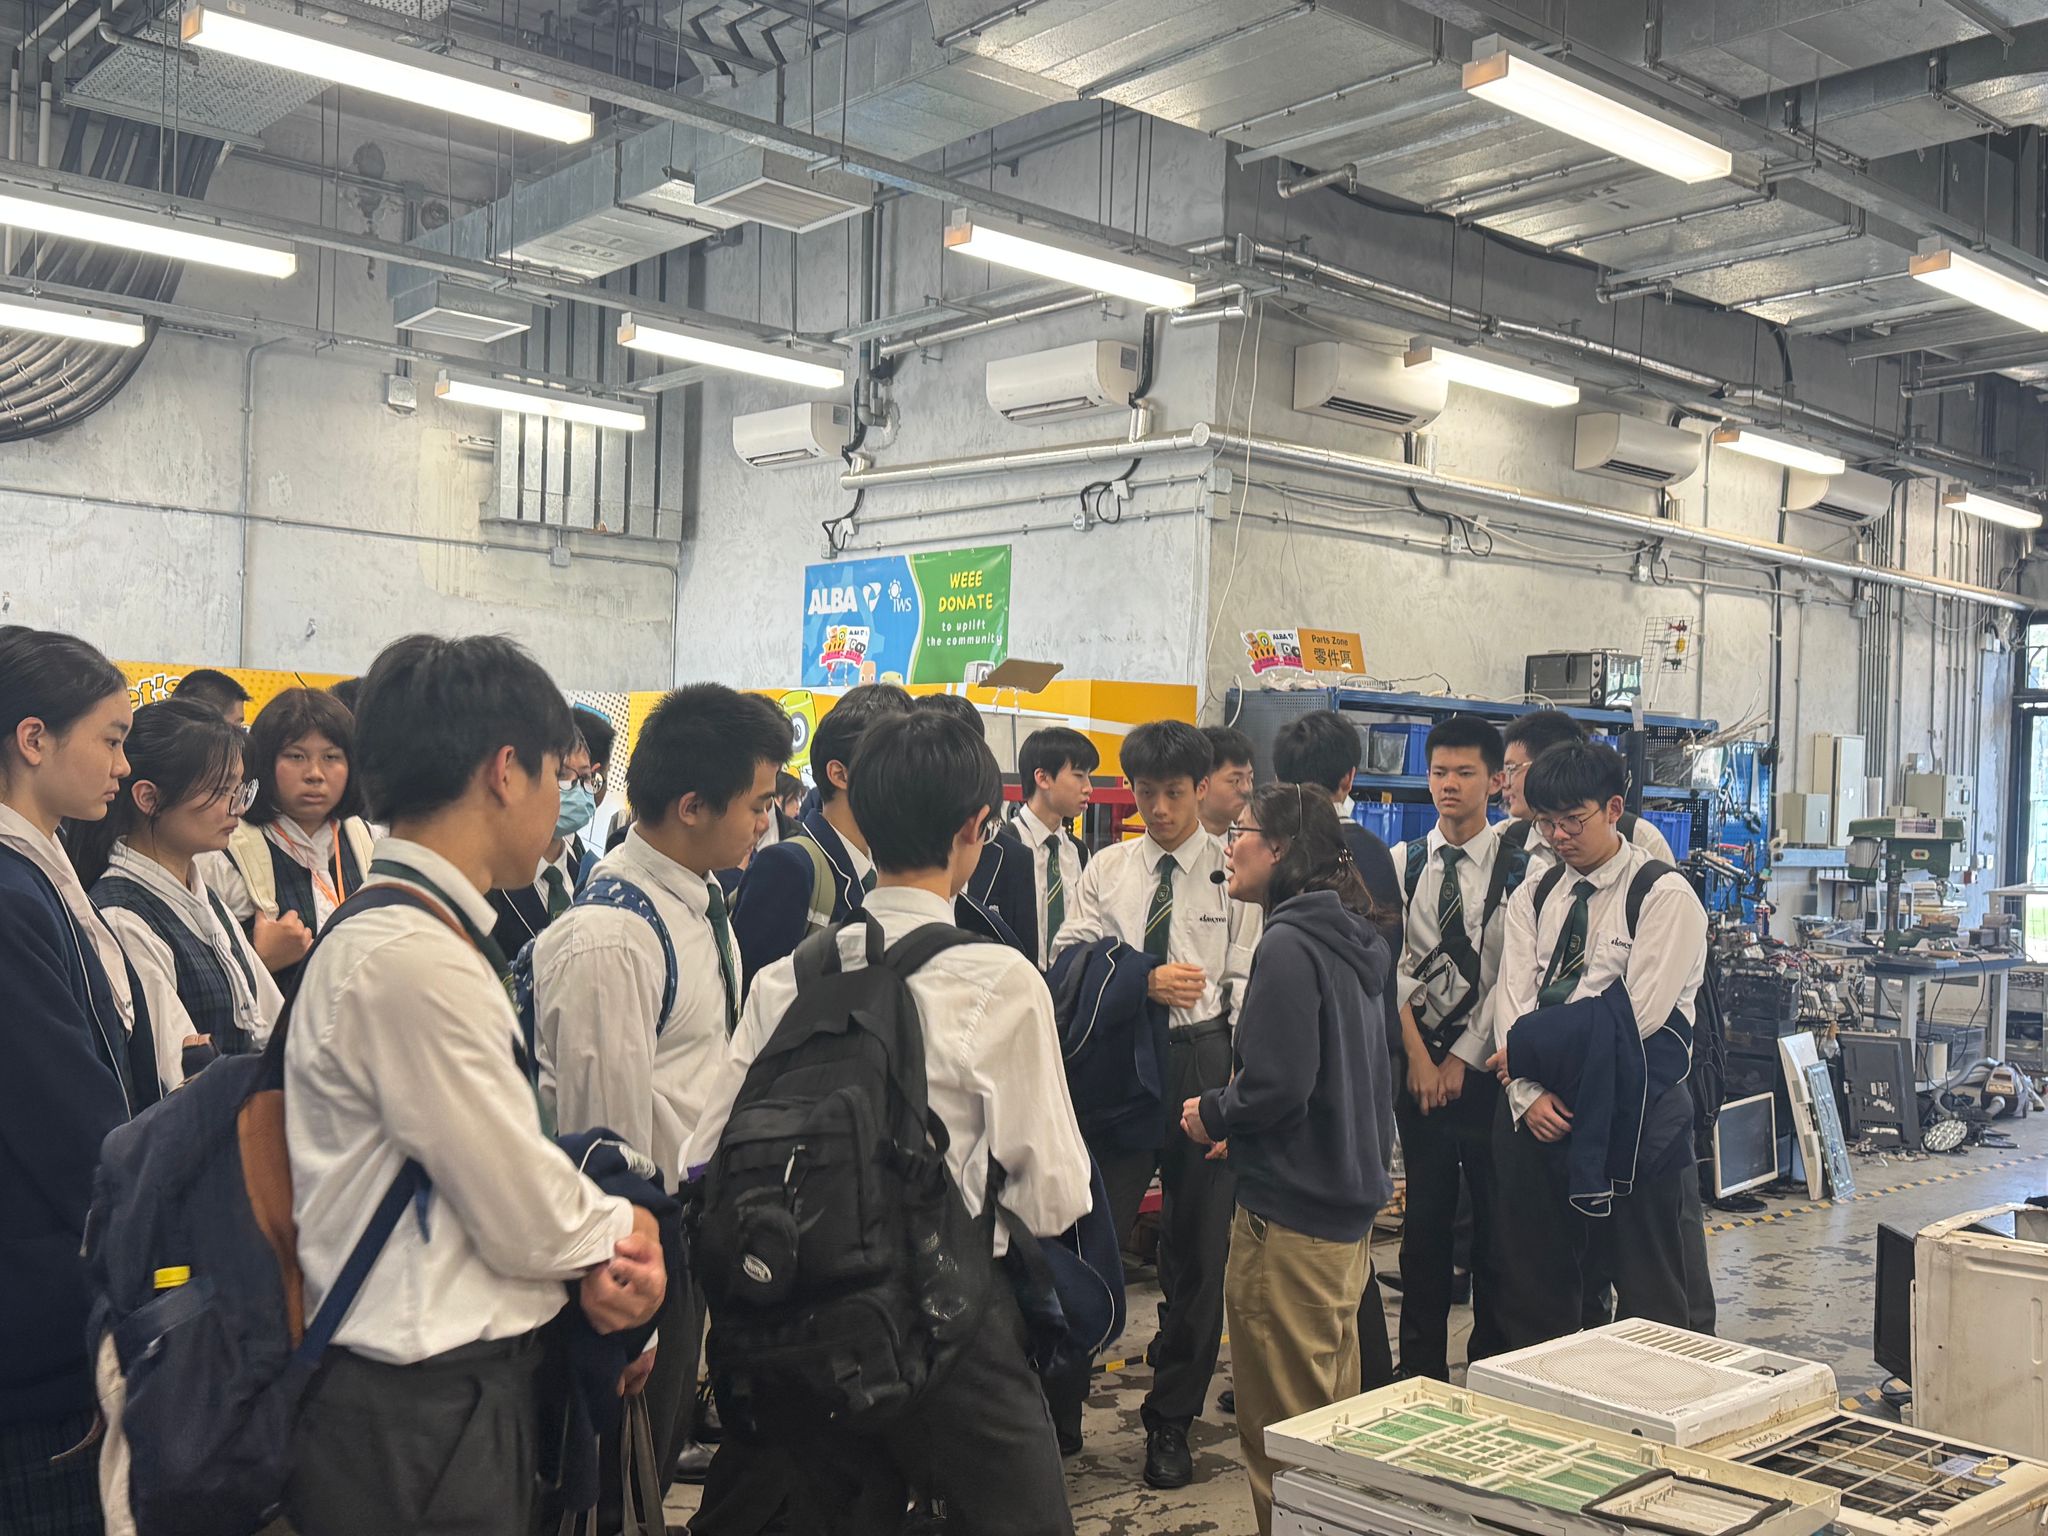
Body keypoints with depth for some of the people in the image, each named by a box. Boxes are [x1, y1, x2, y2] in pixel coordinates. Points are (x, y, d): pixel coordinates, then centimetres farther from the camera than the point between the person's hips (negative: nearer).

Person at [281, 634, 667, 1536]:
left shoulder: (427, 933, 7)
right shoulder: (414, 961, -25)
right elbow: (524, 1217, -19)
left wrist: (592, 1248, -6)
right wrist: (620, 1229, 0)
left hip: (473, 1388, 9)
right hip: (420, 1425, -9)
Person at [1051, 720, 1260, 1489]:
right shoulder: (1105, 869, 7)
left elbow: (1246, 986, -5)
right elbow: (1069, 962, -1)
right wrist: (1145, 983, -17)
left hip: (1203, 1061, 0)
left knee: (1197, 1251, 10)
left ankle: (1171, 1423, 25)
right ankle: (1056, 1404, 13)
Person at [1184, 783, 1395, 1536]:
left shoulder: (1288, 945, -19)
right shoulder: (1350, 941, 9)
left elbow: (1275, 1084, -25)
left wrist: (1211, 1115, -6)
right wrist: (1232, 1118, 13)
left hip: (1289, 1219, -10)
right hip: (1350, 1206, 10)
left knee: (1281, 1433, 3)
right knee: (1335, 1414, 22)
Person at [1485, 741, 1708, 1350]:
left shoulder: (1664, 895, -5)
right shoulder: (1533, 898, 11)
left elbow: (1640, 1016, -15)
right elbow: (1512, 999, 2)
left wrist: (1529, 1050, -11)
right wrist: (1528, 1093, -13)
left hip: (1631, 1117, -5)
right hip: (1535, 1113, 5)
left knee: (1646, 1289, 5)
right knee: (1532, 1282, 12)